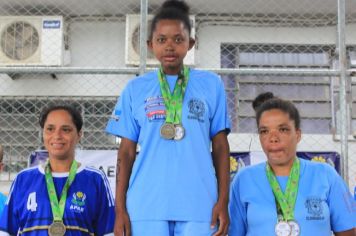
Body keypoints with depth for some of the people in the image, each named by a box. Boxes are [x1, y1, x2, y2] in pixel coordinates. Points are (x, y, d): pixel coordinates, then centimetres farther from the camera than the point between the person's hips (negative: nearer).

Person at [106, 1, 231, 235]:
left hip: (198, 206, 0)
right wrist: (120, 208, 3)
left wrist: (223, 201, 1)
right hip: (147, 207, 0)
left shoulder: (211, 84, 8)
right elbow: (126, 152, 9)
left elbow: (220, 146, 8)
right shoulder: (135, 89, 9)